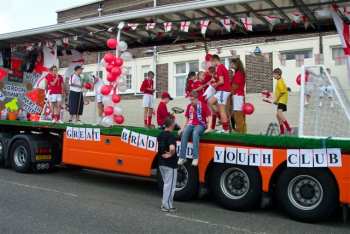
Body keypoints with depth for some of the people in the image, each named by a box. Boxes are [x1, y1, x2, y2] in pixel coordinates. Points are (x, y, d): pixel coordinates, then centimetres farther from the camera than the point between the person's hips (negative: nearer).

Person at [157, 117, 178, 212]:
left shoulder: (161, 134, 6)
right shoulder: (171, 135, -20)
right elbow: (172, 148, -36)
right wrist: (171, 155, -17)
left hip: (161, 163, 8)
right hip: (170, 164, -8)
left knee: (166, 184, 20)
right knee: (170, 185, 2)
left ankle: (165, 204, 26)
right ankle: (167, 206, 7)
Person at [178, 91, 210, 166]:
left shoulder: (203, 105, -2)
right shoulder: (189, 106, 12)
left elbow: (209, 117, -4)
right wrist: (183, 128, 9)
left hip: (200, 125, -4)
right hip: (191, 124, 4)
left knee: (195, 133, -38)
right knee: (184, 133, -29)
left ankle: (195, 158, -36)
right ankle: (182, 157, -28)